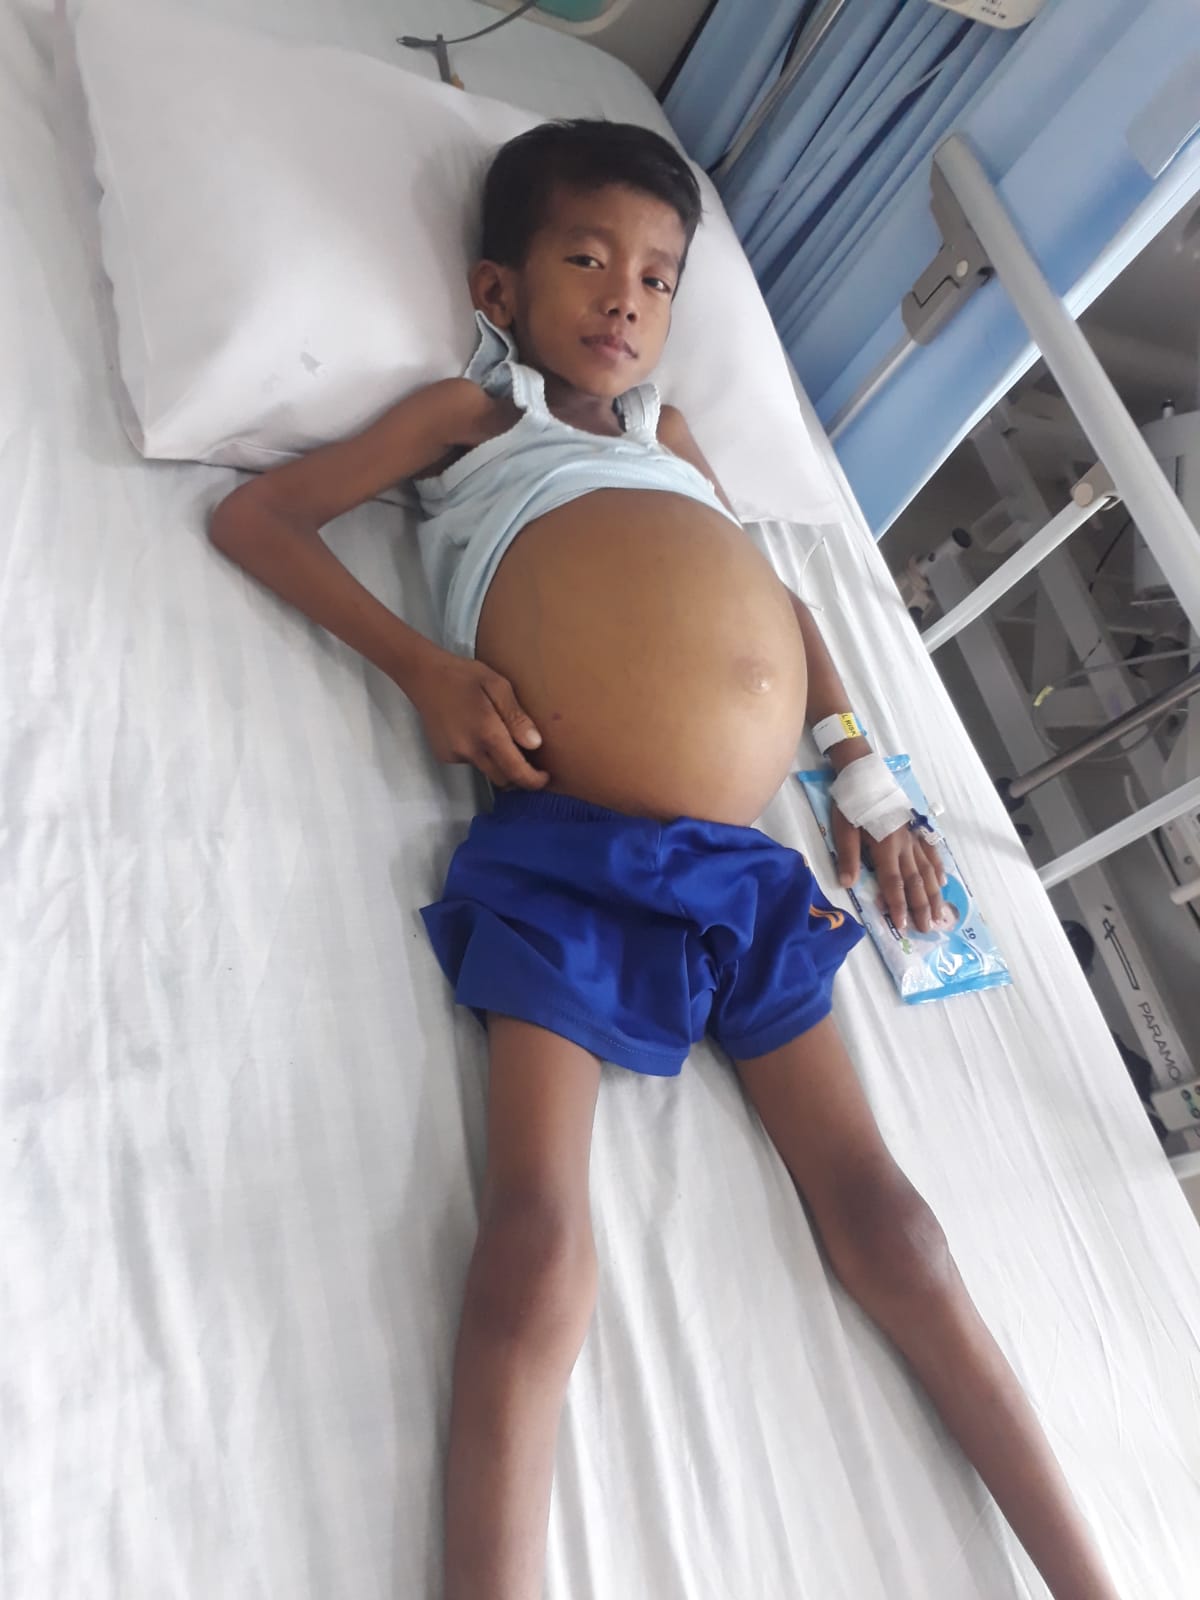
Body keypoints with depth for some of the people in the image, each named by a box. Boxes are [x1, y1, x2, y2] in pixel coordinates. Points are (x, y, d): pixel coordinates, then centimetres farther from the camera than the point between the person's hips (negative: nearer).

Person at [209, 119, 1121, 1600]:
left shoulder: (668, 432, 30)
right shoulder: (472, 412, 18)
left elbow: (776, 599, 33)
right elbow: (253, 513, 12)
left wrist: (863, 775, 19)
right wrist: (421, 664, -4)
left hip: (746, 868, 5)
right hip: (566, 857, -4)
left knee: (875, 1206, 6)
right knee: (537, 1232, -16)